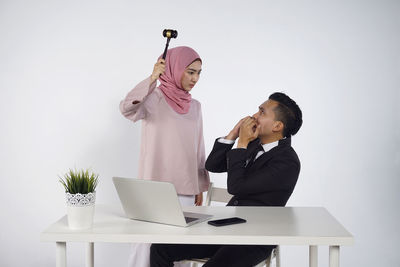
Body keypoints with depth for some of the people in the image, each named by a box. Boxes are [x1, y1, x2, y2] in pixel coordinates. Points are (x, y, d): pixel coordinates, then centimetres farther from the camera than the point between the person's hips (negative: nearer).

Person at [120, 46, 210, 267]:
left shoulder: (194, 106, 12)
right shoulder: (153, 98, -4)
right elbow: (127, 109, -27)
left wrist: (200, 187, 15)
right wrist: (153, 78, -27)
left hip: (185, 189, 5)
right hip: (154, 185, -5)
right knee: (146, 241, -4)